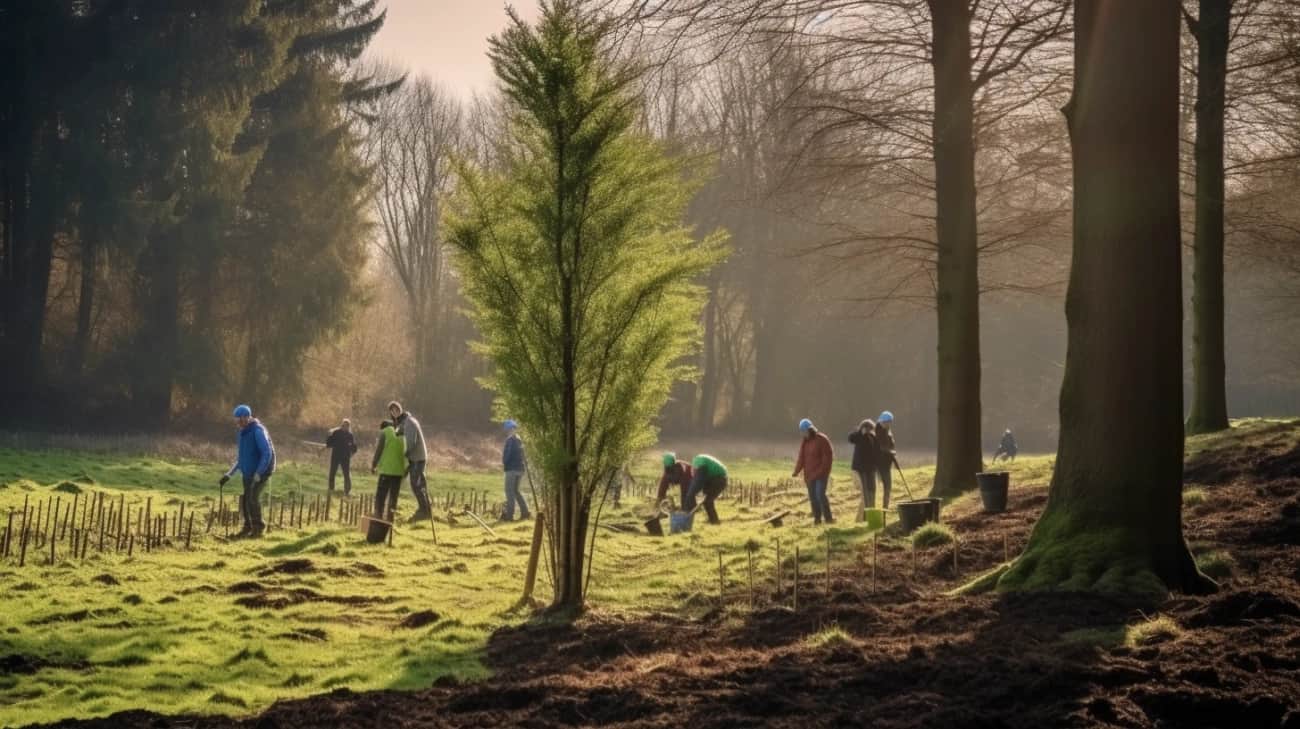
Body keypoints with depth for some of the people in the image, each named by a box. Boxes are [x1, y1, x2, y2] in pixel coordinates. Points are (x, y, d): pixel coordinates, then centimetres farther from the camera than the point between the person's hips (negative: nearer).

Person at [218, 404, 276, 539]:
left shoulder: (258, 431, -18)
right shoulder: (243, 432, 9)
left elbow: (267, 454, -22)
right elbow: (241, 455, 18)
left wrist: (258, 474, -27)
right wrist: (229, 473, 12)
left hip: (262, 471, -8)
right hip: (248, 472, 8)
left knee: (253, 498, -16)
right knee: (244, 499, 3)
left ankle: (258, 527, -2)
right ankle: (248, 527, 17)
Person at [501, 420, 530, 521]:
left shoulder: (510, 440, -11)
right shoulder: (519, 440, 15)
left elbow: (506, 453, -15)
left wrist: (504, 462, 5)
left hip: (512, 468, -8)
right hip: (520, 468, 8)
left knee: (509, 491, -5)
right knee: (515, 491, 16)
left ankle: (509, 514, -8)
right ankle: (525, 512, 10)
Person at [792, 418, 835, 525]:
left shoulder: (822, 440, -8)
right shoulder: (804, 442, 12)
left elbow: (828, 456, -12)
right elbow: (801, 458, 11)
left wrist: (822, 471, -19)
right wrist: (796, 472, -1)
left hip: (821, 473, -6)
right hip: (809, 474, 6)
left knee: (820, 494, -16)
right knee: (813, 497, 4)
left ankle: (828, 517, -9)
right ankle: (817, 518, 12)